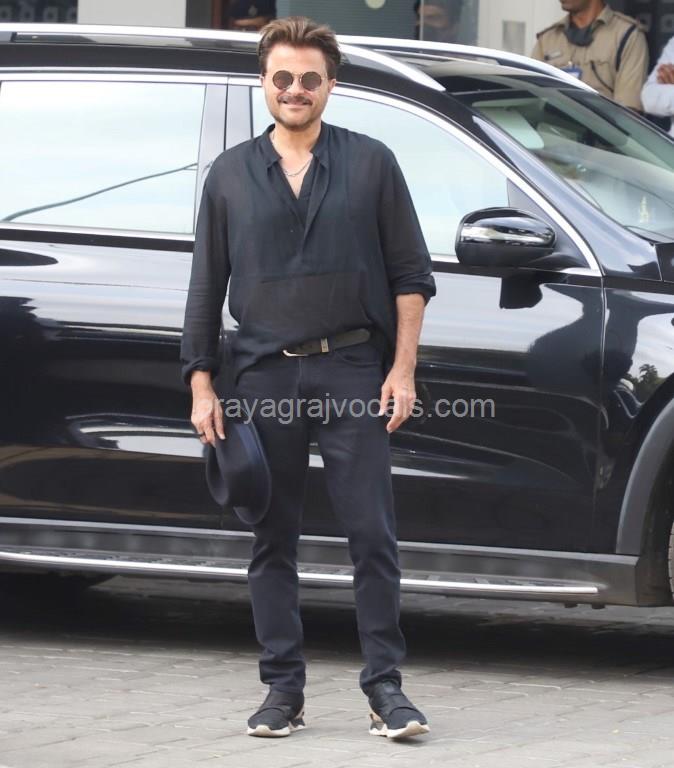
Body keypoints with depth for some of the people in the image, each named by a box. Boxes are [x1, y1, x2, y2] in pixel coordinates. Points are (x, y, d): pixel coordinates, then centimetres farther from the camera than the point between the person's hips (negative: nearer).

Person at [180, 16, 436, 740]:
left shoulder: (370, 164, 5)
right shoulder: (231, 175, 9)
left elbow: (410, 274, 6)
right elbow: (206, 287, 12)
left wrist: (402, 370, -3)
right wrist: (201, 386, 4)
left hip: (352, 374, -2)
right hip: (264, 375, 2)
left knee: (372, 534, -5)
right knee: (272, 539, 5)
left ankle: (385, 685, 0)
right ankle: (283, 688, 11)